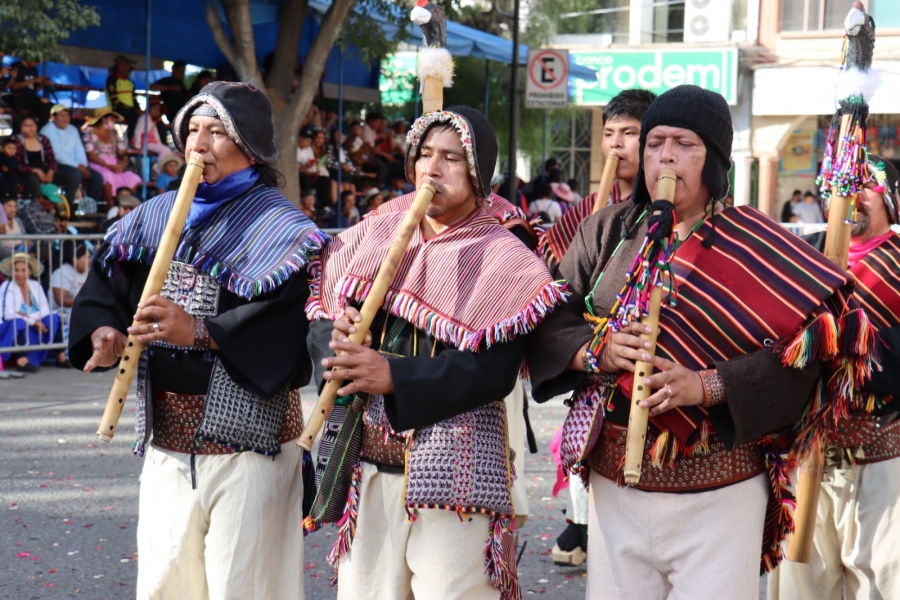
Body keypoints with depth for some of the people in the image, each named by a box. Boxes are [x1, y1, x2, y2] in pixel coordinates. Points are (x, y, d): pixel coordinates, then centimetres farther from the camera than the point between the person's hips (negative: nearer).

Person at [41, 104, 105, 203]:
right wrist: (77, 166, -20)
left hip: (75, 166, 7)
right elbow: (57, 154, -16)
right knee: (76, 174, -34)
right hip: (56, 167, -7)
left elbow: (79, 150, 10)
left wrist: (84, 166, -9)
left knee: (97, 177, -11)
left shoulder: (72, 129, 15)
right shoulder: (47, 131, -8)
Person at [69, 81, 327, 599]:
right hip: (166, 440, 6)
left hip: (246, 442, -6)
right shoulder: (155, 216, 12)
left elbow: (290, 322, -21)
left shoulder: (279, 227, -8)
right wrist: (104, 333, -8)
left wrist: (201, 332, -27)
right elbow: (104, 284, 13)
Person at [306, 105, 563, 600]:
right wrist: (335, 336, -14)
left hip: (452, 472, -4)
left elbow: (495, 370, -16)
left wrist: (392, 376, -23)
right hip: (369, 461, 4)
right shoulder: (376, 234, 10)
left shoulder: (504, 261, -5)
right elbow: (319, 316, 9)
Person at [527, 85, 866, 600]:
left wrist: (705, 385, -22)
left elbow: (802, 349, -12)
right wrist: (598, 352, -14)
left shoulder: (757, 247, -2)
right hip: (614, 482, 3)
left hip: (720, 493, -3)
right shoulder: (607, 232, 8)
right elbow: (548, 322, 5)